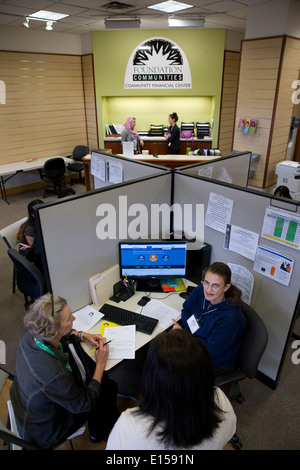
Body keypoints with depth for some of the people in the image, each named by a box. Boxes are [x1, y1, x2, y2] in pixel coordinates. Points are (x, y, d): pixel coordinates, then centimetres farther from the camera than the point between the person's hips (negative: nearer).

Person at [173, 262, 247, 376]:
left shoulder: (231, 318, -33)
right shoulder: (201, 291, -14)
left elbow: (210, 350, -25)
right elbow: (186, 308, 6)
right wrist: (187, 328, -11)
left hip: (216, 365, -6)